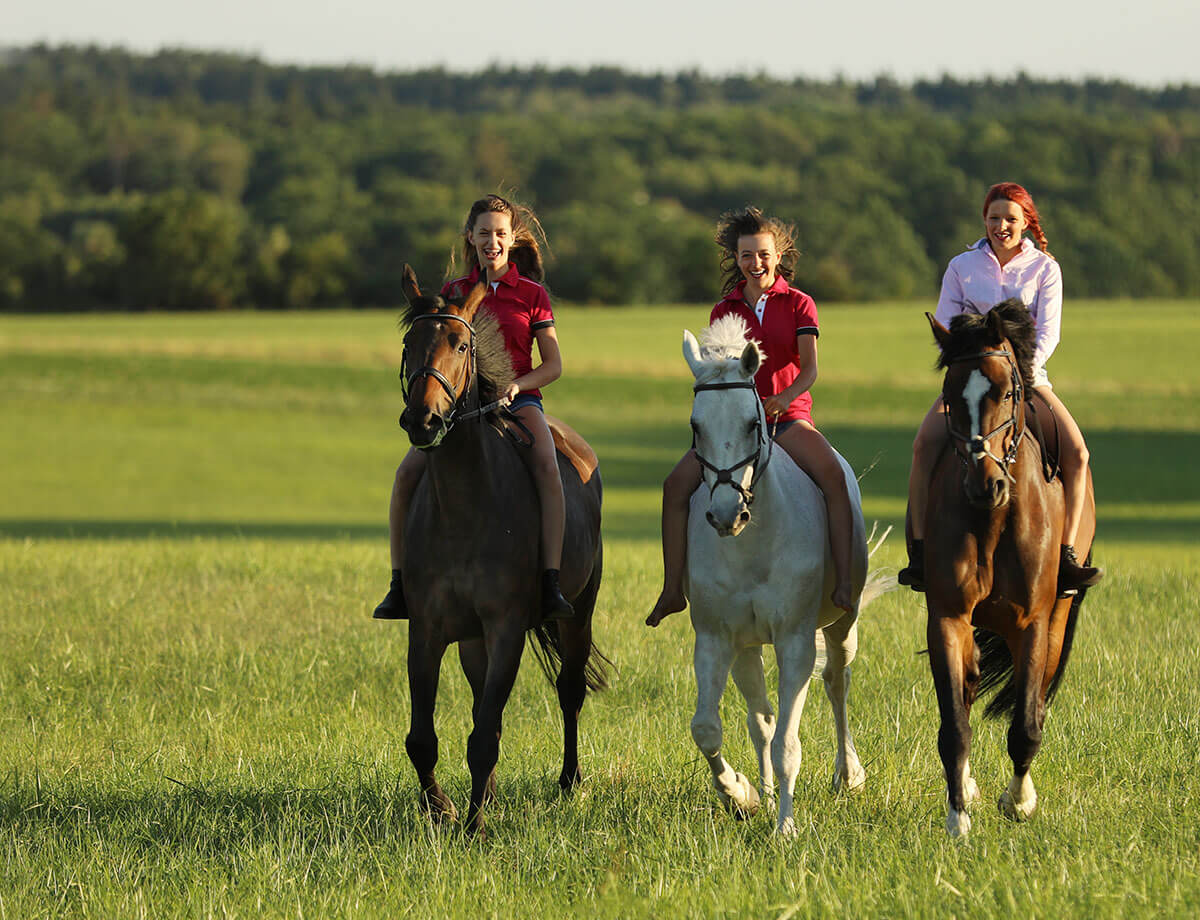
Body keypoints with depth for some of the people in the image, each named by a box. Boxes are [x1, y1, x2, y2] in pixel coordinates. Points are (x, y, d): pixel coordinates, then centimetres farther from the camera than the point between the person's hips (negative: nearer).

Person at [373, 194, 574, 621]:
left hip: (519, 400, -2)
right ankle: (399, 585, -13)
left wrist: (517, 385, -14)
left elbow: (553, 366, 6)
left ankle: (551, 584, -38)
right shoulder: (454, 293, 13)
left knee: (547, 468, -34)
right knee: (407, 473, -23)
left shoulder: (532, 295, 6)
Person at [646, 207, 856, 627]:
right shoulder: (723, 311, 12)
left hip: (789, 417, -2)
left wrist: (784, 398, -26)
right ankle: (672, 590, -15)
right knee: (677, 484, -19)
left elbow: (809, 369, -6)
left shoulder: (798, 305, 4)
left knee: (833, 476, -31)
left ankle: (844, 584, -32)